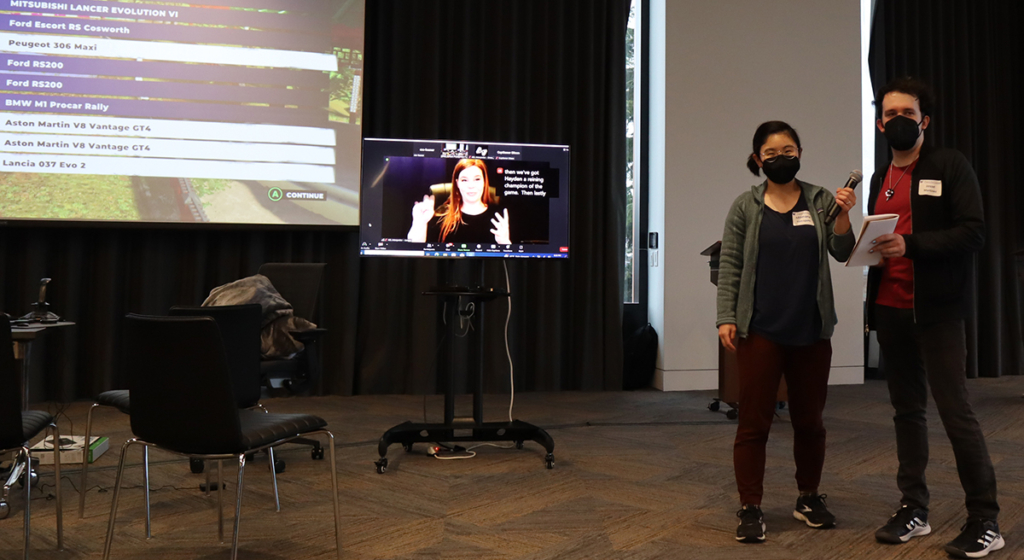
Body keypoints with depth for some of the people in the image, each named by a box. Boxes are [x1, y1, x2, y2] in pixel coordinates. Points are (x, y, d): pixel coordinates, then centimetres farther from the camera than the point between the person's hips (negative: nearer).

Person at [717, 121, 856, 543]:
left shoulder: (820, 200, 5)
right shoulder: (745, 207, 1)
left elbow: (841, 252, -1)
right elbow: (730, 266, 0)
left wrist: (843, 214, -19)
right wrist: (726, 318, -8)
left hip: (811, 331, 2)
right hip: (760, 331, -2)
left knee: (809, 420, 13)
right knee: (753, 421, 0)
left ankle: (809, 499, 29)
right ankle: (750, 508, 9)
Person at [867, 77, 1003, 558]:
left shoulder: (950, 166, -2)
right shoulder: (880, 178, 16)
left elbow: (972, 233, -12)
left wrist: (910, 245, -23)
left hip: (936, 309, -6)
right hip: (890, 310, 6)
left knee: (955, 410, -6)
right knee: (907, 409, 11)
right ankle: (914, 509, 20)